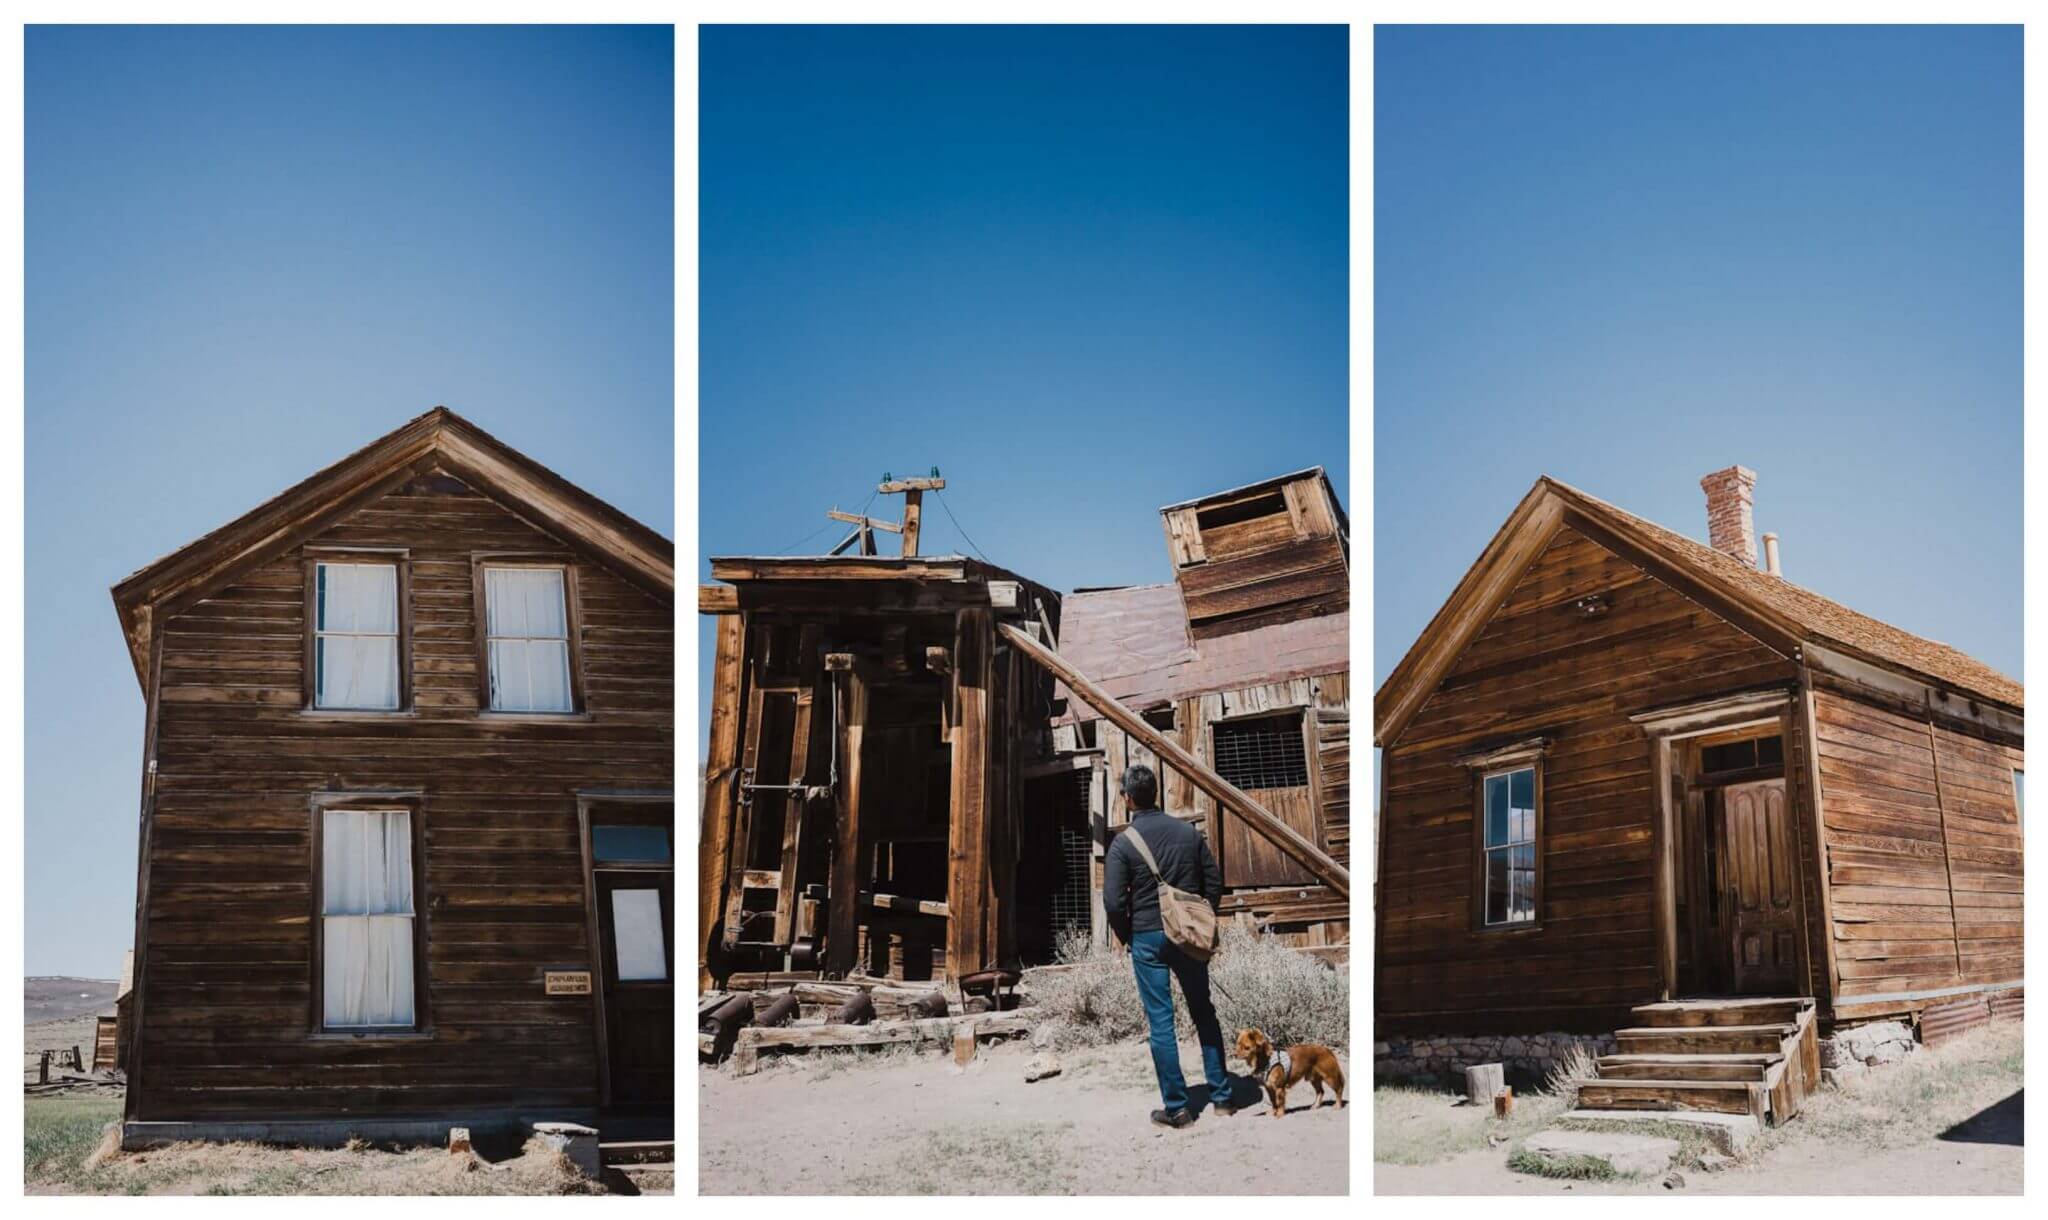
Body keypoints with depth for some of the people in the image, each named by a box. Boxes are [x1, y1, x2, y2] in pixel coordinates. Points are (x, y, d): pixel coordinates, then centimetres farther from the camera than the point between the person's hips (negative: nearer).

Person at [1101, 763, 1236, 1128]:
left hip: (1147, 938, -3)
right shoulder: (1189, 833, 2)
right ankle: (1221, 1096, 18)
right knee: (1204, 1013, 14)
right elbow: (1214, 884, 4)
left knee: (1161, 1021, 2)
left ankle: (1176, 1107, 5)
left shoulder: (1123, 844, -10)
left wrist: (1127, 937, 4)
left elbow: (1113, 902, -12)